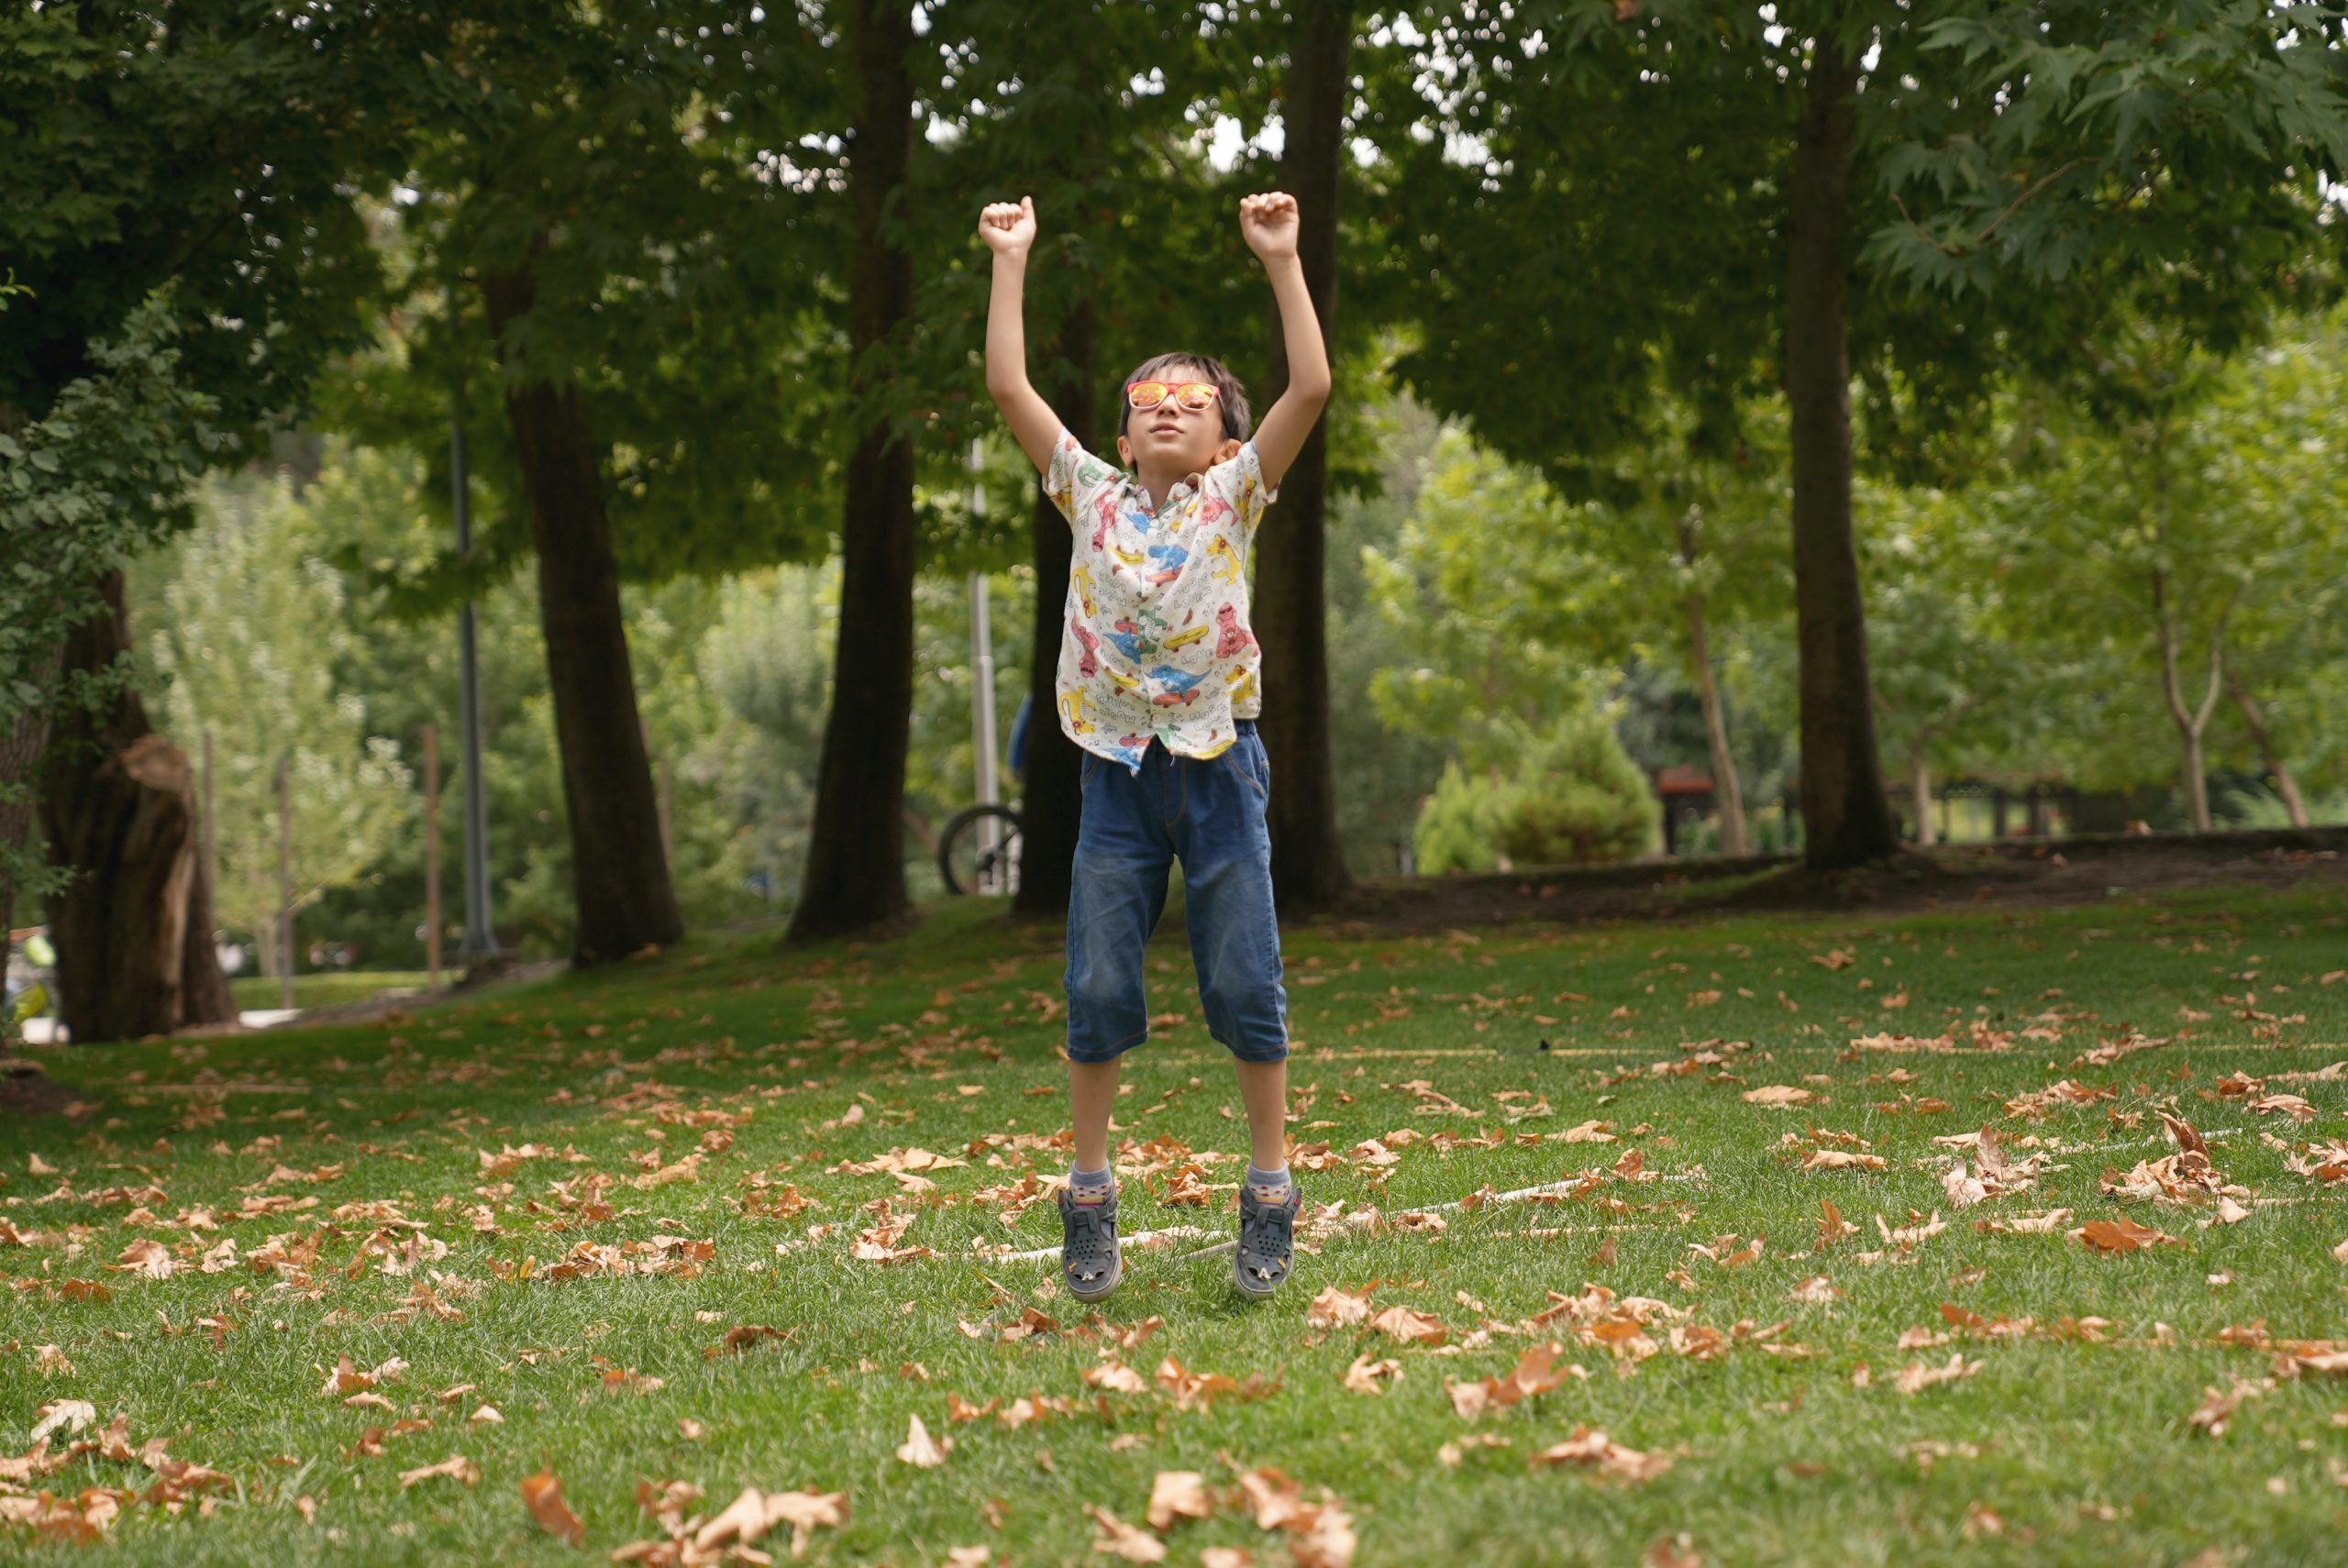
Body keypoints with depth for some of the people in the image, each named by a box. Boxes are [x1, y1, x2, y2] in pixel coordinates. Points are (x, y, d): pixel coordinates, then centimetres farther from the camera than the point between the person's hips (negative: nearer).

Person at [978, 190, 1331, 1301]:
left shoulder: (1234, 495, 3)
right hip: (1118, 765, 1)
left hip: (1220, 763, -1)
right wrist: (1011, 264, 0)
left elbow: (1311, 386, -8)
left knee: (1244, 983, 1)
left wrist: (1280, 261, -10)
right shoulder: (1091, 498, 7)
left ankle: (1270, 1191, 11)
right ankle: (1089, 1198, 13)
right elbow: (1009, 388, 1)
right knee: (1097, 990, 2)